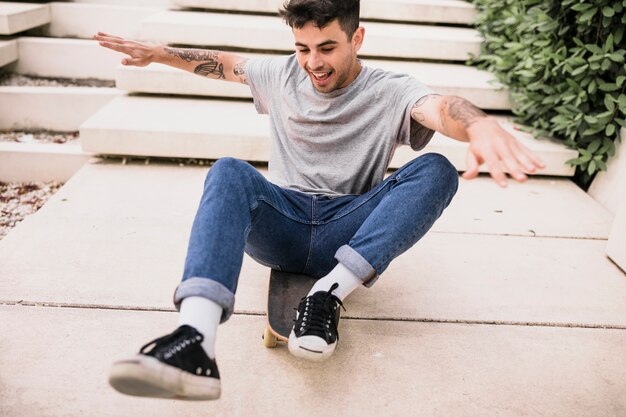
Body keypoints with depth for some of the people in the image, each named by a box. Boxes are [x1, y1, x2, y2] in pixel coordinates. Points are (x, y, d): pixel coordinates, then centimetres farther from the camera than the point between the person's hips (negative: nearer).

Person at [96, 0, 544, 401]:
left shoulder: (390, 93, -2)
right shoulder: (283, 75, 11)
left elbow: (441, 107, -23)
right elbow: (225, 62, 25)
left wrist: (481, 125, -47)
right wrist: (159, 52, 13)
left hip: (345, 237, -1)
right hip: (280, 225, 2)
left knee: (436, 170, -22)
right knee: (230, 171, -29)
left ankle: (329, 293, -31)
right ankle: (196, 341, -50)